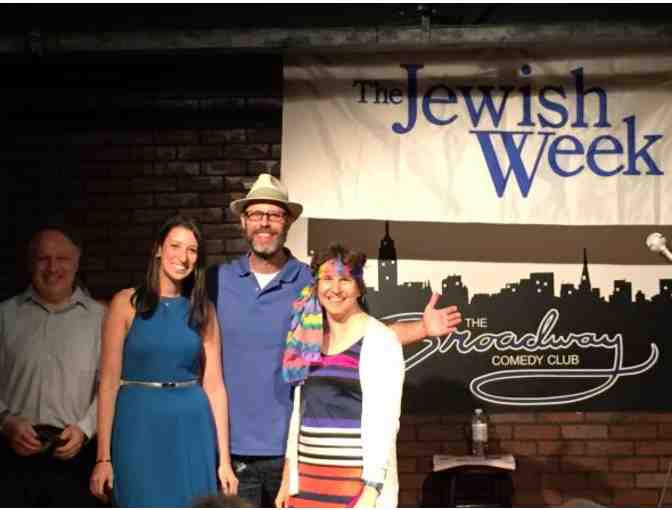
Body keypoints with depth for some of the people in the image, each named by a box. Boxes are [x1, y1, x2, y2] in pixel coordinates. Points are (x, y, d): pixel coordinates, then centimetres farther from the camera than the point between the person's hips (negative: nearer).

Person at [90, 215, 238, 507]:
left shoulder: (204, 310, 6)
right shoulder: (127, 303, -2)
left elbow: (214, 385, 4)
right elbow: (109, 382, -5)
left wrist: (224, 460, 2)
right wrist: (103, 457, -9)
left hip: (192, 429, 3)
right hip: (140, 426, -2)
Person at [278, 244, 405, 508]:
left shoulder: (379, 340, -7)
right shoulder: (309, 339, 11)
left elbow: (382, 422, -13)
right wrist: (287, 480, 15)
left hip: (357, 483, -5)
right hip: (308, 481, 5)